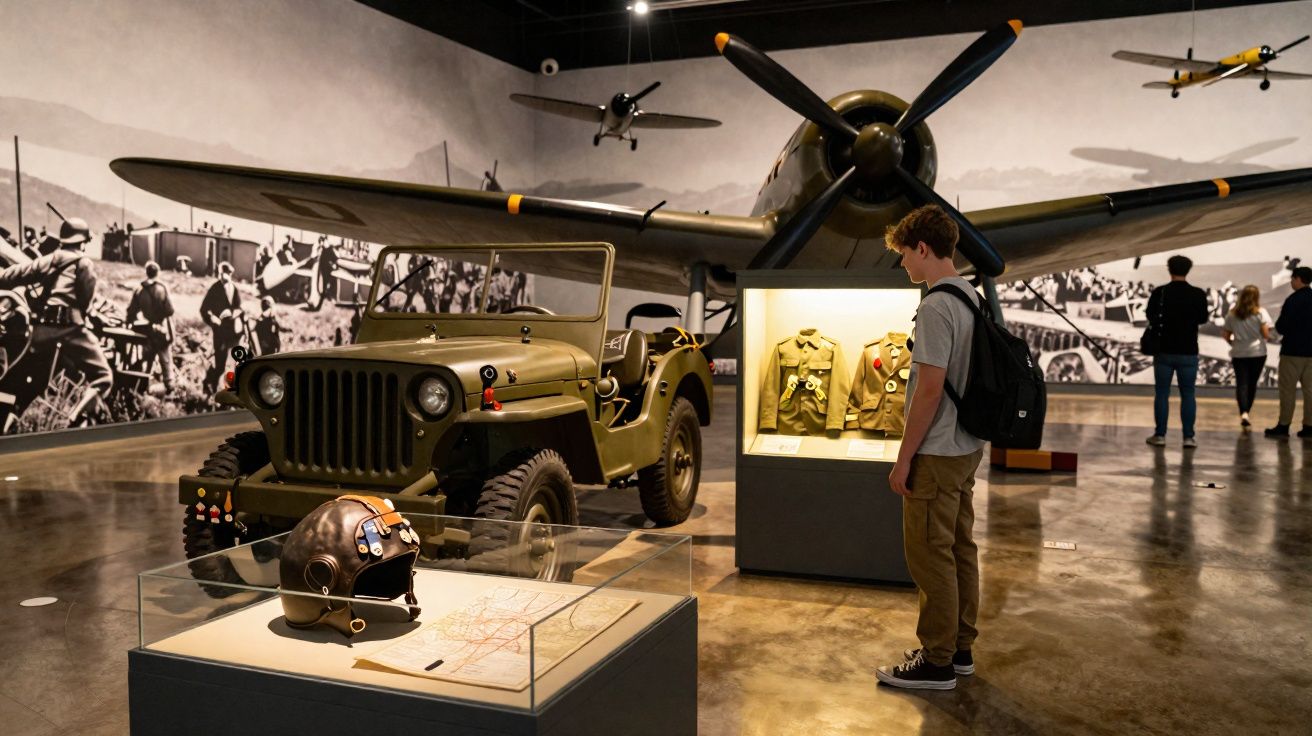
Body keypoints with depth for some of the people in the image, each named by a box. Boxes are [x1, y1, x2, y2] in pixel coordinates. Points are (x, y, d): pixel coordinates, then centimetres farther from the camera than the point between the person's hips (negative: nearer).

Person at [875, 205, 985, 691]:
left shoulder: (936, 308, -20)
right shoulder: (973, 299, 9)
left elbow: (929, 390, -22)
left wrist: (904, 459, -15)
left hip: (936, 454, -9)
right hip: (967, 448, 9)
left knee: (931, 557, 0)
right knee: (960, 550, 15)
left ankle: (937, 663, 9)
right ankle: (959, 650, 26)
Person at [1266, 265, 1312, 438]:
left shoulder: (1294, 300, -15)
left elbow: (1281, 327, -16)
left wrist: (1279, 324, 4)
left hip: (1292, 351, -7)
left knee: (1287, 389, 0)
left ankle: (1284, 425, 1)